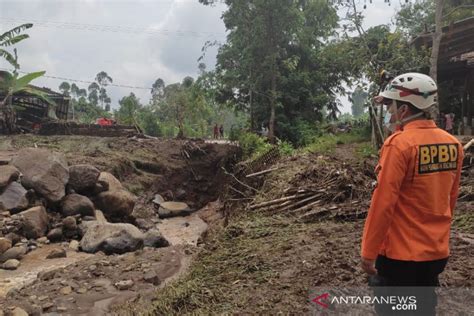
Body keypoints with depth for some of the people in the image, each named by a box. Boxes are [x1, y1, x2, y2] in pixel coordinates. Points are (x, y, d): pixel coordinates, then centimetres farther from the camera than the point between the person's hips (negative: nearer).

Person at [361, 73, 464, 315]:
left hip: (400, 253, -7)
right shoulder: (452, 144, 2)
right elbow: (451, 198, 10)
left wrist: (368, 251, -11)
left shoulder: (399, 144, -19)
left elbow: (383, 203, -19)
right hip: (437, 251, 7)